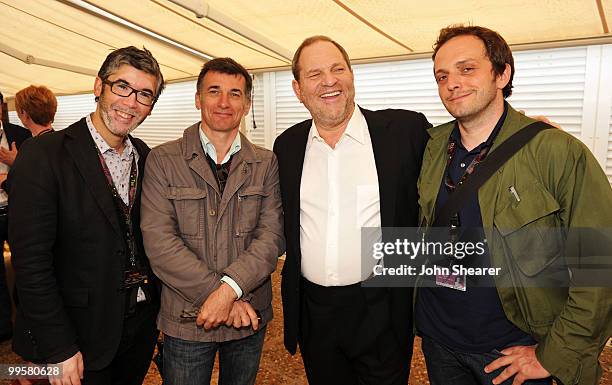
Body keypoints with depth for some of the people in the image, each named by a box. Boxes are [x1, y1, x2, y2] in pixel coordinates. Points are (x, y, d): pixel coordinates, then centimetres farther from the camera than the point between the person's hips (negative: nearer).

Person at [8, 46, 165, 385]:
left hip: (142, 320, 5)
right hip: (81, 334, -5)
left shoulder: (144, 156, 2)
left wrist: (161, 306, 3)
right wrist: (59, 348, -16)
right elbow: (31, 262, -17)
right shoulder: (44, 155, -16)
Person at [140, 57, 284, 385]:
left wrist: (230, 289, -22)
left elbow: (272, 234, -8)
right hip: (185, 320, -2)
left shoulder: (266, 163, 1)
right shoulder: (162, 160, -5)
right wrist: (216, 295, -18)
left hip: (249, 317, 2)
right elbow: (158, 240, -13)